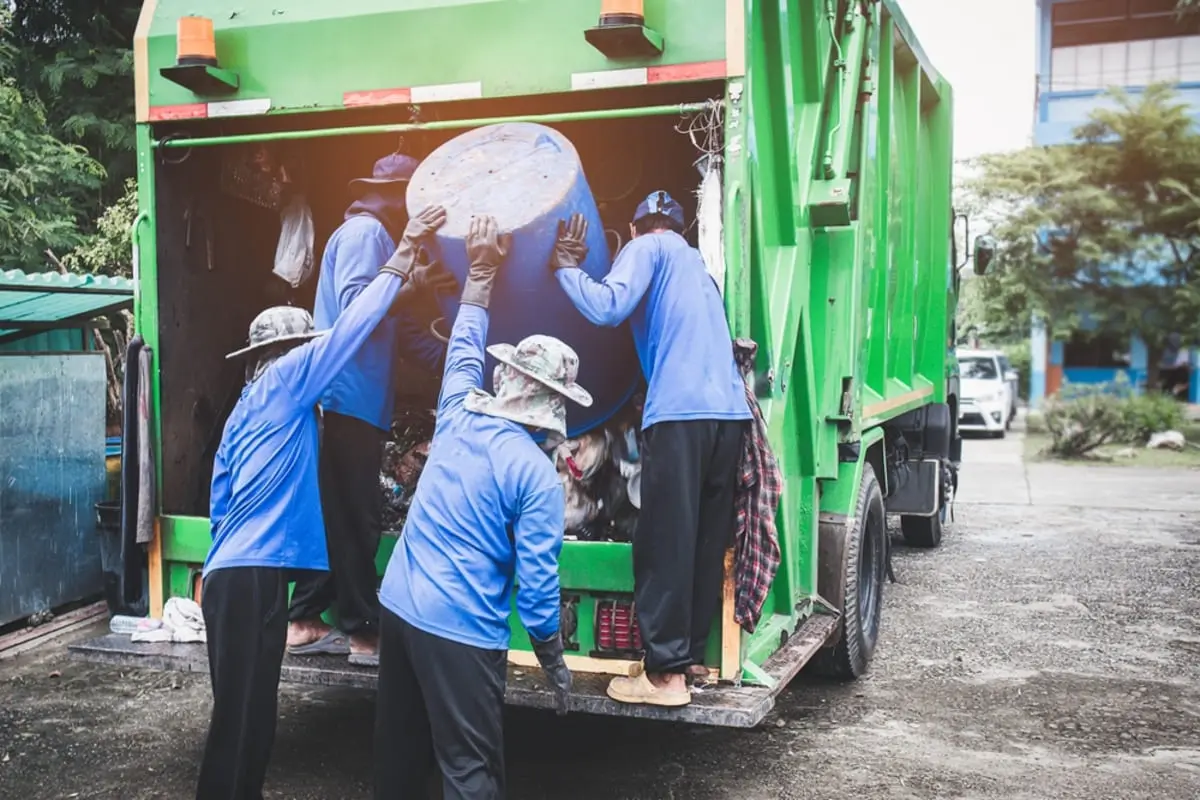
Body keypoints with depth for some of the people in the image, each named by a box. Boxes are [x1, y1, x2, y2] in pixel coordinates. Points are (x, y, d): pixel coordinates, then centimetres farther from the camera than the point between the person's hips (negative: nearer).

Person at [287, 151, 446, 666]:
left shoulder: (377, 235, 23)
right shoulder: (365, 231, -8)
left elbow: (396, 327, 21)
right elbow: (355, 307, -21)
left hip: (355, 400, 10)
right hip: (349, 398, -10)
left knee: (336, 515, 12)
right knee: (355, 520, -5)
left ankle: (304, 623, 19)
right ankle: (364, 634, 1)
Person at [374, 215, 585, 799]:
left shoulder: (459, 413, 2)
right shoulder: (536, 472, -14)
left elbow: (464, 346, 22)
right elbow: (536, 584, -13)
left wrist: (481, 271, 33)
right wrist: (555, 663, 0)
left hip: (397, 607, 7)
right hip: (460, 631, -7)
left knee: (400, 748, 19)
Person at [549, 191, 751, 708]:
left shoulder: (648, 248, 7)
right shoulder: (696, 263, 29)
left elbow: (606, 309, -9)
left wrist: (566, 268, 6)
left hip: (680, 413, -7)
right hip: (729, 413, 8)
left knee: (664, 543, -5)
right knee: (707, 542, 11)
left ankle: (666, 672, -3)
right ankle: (692, 654, 19)